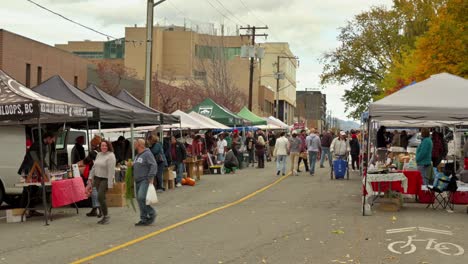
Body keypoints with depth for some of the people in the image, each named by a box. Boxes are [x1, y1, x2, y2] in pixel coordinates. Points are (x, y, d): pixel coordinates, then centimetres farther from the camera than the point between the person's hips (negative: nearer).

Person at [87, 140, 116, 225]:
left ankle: (106, 216, -6)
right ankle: (104, 216, 17)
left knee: (100, 197, -16)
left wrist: (110, 183, -22)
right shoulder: (99, 155, 12)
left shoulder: (110, 156, -13)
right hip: (97, 178, 7)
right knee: (101, 198, 9)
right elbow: (94, 166, 20)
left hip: (105, 179, -7)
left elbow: (111, 170, -18)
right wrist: (91, 176, 15)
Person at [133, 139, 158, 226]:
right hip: (138, 181, 10)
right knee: (139, 199, 7)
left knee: (141, 197, -21)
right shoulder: (137, 156, 19)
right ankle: (144, 219, 13)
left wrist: (151, 178, -22)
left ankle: (152, 214, -5)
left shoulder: (147, 154, -10)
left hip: (145, 180, -9)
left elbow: (153, 166, -18)